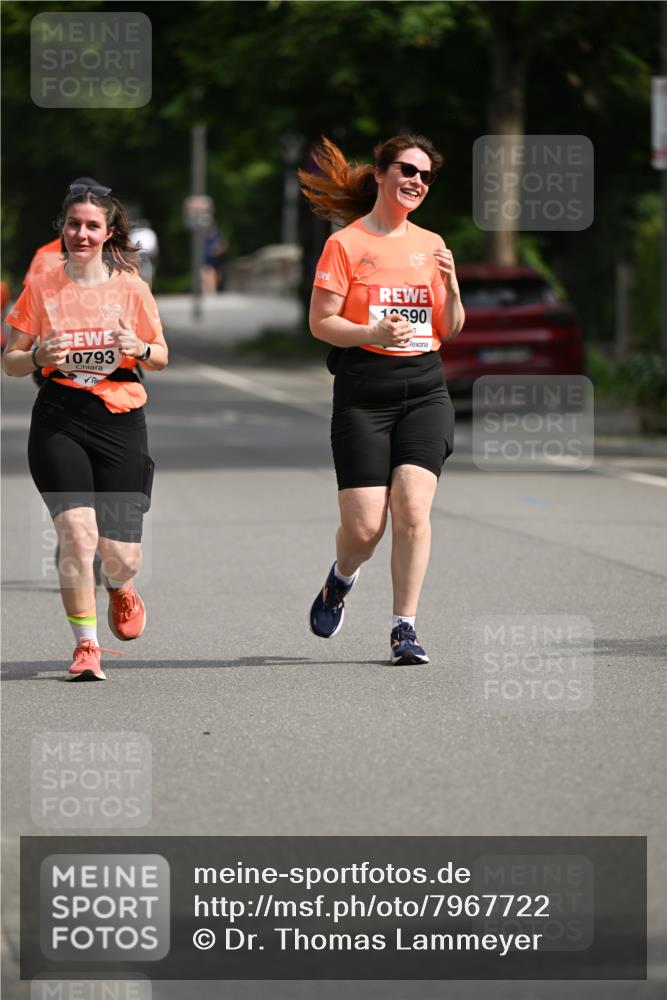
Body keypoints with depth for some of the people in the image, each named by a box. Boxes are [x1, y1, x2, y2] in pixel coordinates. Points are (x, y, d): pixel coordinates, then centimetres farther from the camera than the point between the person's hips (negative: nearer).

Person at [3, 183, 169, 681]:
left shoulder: (131, 287, 4)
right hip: (60, 420, -1)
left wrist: (140, 348, -11)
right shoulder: (41, 287, 3)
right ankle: (86, 645, -1)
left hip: (121, 420, 1)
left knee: (121, 555, -2)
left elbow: (162, 357, 12)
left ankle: (120, 589, 37)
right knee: (77, 532, -18)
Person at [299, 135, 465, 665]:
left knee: (413, 507, -14)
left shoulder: (430, 245, 13)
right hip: (363, 395, -3)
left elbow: (450, 329, 15)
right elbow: (320, 322, -4)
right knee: (364, 526, -7)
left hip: (425, 390, 3)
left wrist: (451, 285, -4)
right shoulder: (345, 244, 0)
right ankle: (341, 581, 28)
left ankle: (405, 628, -5)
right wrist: (373, 333, -20)